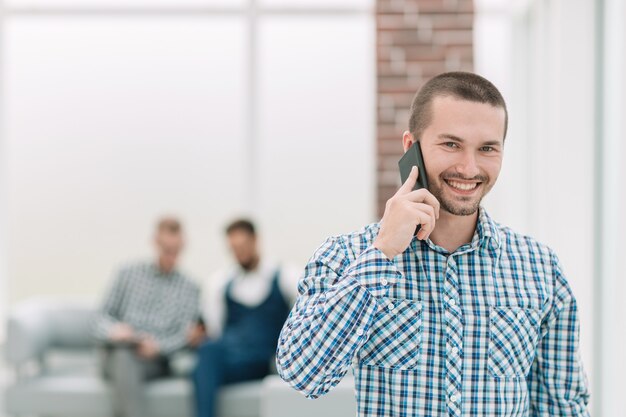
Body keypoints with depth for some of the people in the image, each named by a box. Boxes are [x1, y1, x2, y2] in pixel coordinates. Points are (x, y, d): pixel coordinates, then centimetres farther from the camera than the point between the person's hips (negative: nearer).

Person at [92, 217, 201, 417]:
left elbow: (185, 337, 3)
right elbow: (101, 319, 12)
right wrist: (114, 330, -13)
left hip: (156, 359, 0)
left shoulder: (189, 289, 14)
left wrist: (158, 346, -18)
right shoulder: (129, 273, 15)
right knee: (124, 360, -38)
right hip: (118, 353, 1)